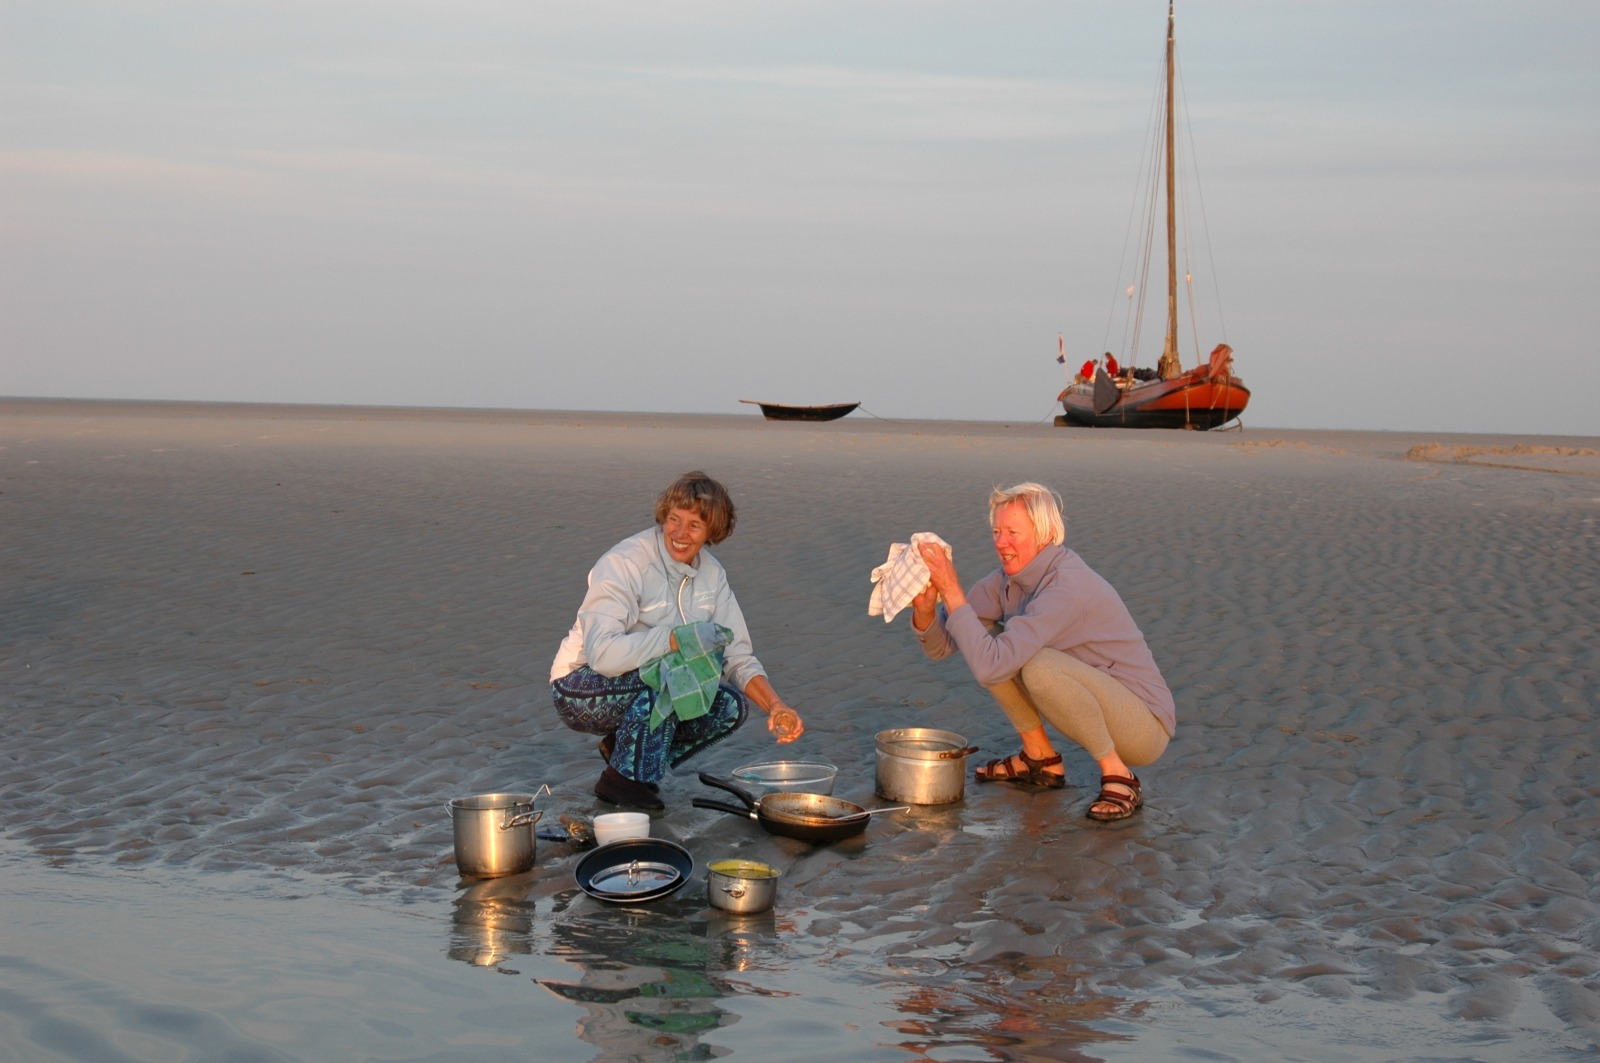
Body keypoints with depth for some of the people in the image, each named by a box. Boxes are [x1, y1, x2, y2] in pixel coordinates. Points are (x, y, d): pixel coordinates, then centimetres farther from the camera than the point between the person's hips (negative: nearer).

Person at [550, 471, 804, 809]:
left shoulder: (711, 573, 0)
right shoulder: (625, 563, -22)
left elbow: (737, 655, 2)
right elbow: (602, 654, -34)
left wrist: (775, 705, -15)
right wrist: (680, 639, -36)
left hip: (651, 688, 7)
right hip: (581, 691, -7)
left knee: (732, 707, -14)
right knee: (675, 668, -32)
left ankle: (623, 748, 5)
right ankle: (625, 778, -16)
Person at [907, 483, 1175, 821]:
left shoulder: (1067, 586, -28)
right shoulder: (1010, 578, -1)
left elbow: (990, 667, -35)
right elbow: (941, 645, -2)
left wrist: (952, 593, -30)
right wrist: (925, 606, -22)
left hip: (1145, 726, -8)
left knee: (1039, 665, -33)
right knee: (988, 639, -1)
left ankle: (1118, 777, -15)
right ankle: (1041, 757, 10)